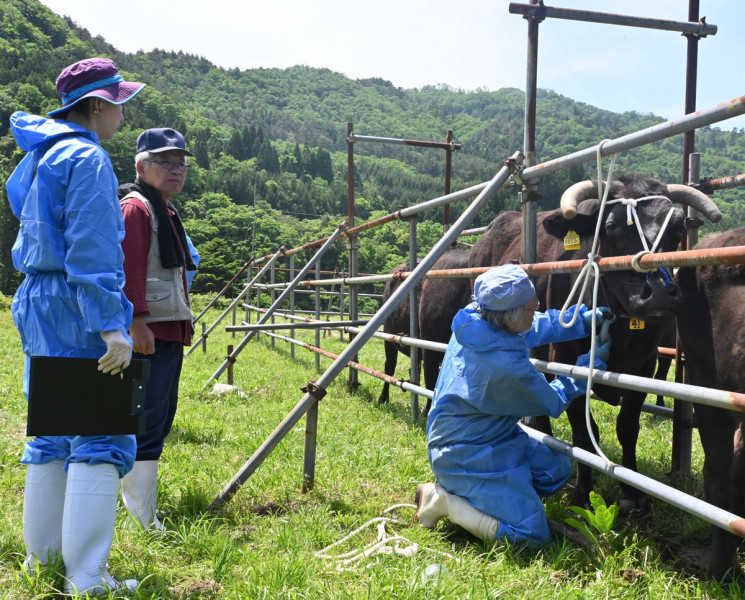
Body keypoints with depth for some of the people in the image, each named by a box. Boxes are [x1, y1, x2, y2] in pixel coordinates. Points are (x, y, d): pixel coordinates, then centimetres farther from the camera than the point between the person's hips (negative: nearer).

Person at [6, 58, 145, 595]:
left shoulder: (39, 157, 18)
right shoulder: (87, 158, -11)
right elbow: (92, 251, -20)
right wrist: (110, 325, -23)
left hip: (37, 304, 10)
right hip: (76, 309, -10)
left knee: (51, 434, 15)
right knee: (101, 439, -6)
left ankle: (42, 555, 26)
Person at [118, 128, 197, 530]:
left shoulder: (166, 211, 21)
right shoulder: (136, 207, -10)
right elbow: (127, 270, -20)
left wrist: (184, 324, 24)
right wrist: (137, 322, -26)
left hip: (170, 332, 11)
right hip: (147, 332, -11)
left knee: (162, 416, 16)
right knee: (148, 421, -9)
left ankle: (142, 505, 28)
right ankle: (142, 518, -2)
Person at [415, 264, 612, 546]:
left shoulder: (472, 319, -9)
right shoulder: (505, 366, -32)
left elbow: (540, 325, 10)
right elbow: (553, 402, -11)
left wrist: (586, 317, 4)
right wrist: (593, 362, -1)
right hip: (466, 455, -10)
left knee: (556, 470, 17)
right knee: (532, 534, -8)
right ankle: (444, 500, -1)